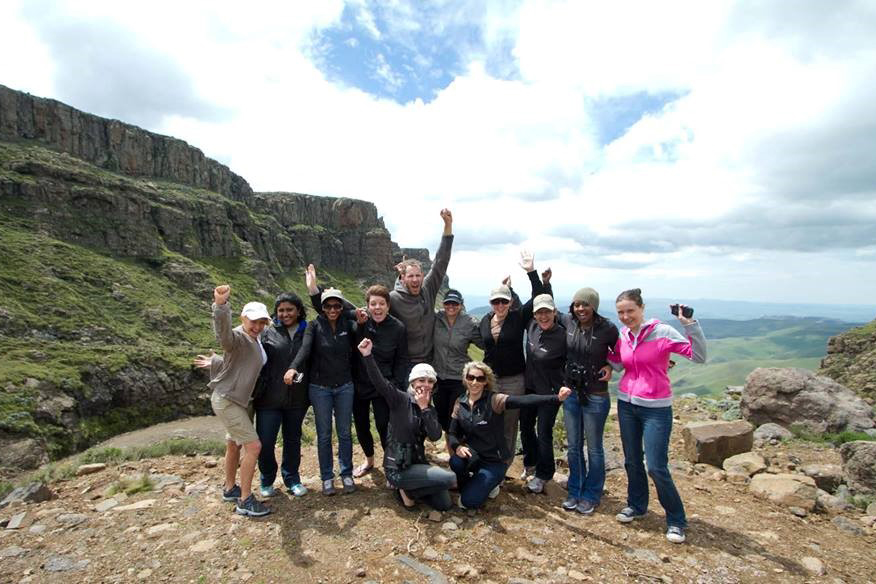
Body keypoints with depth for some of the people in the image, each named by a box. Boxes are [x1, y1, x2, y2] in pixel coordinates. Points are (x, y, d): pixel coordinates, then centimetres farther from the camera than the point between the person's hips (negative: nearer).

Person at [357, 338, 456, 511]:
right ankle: (406, 490, 1)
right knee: (450, 478, -17)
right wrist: (368, 355, -44)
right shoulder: (400, 400, -12)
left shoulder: (430, 408, 5)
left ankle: (408, 488, 19)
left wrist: (424, 407, -19)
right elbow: (380, 382, -30)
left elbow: (435, 436, -11)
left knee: (444, 504, 5)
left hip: (417, 462, 7)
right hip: (398, 468, -7)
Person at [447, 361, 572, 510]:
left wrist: (556, 398, -46)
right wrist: (457, 446, -23)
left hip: (494, 461, -4)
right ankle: (468, 485, 5)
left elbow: (525, 400, -32)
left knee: (469, 501, -16)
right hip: (472, 456, 4)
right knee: (456, 461, -30)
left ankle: (490, 483, 16)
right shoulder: (460, 403, -3)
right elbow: (452, 433, 0)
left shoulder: (494, 400, -18)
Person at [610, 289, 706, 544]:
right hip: (626, 404, 5)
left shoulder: (662, 332, -14)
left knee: (656, 467, -4)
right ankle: (636, 505, 37)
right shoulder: (622, 336, 2)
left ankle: (676, 520, 18)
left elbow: (699, 356, -20)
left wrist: (689, 324, -29)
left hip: (656, 408, -5)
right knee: (632, 461, 15)